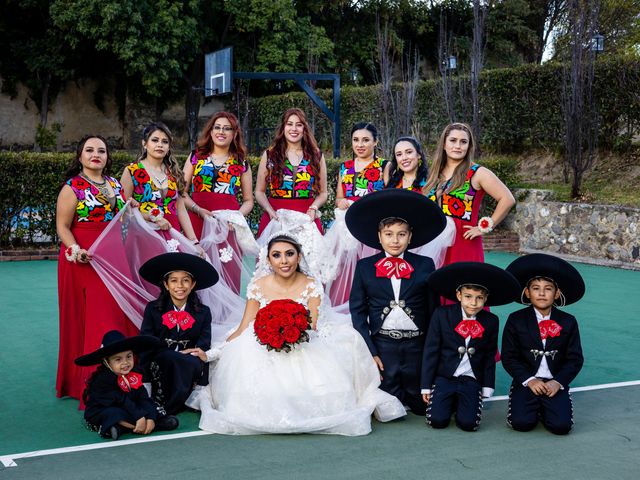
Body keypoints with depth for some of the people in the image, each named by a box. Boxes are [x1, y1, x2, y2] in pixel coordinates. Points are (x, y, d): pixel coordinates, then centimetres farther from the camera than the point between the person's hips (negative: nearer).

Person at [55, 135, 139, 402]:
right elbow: (62, 226, -8)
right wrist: (76, 249, -23)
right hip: (85, 258, -6)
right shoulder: (73, 187, -4)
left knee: (118, 314, 5)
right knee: (92, 317, -7)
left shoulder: (115, 185, 14)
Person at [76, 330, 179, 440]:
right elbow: (120, 401, -27)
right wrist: (139, 417, -32)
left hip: (126, 410, 7)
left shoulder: (134, 375, -3)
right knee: (114, 414, -34)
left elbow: (143, 398, -10)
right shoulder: (103, 379, -21)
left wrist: (150, 418, -26)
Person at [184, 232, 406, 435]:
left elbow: (312, 329, -8)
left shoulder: (311, 286, -2)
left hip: (304, 350, -1)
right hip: (264, 353, 1)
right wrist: (210, 354, -10)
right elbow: (244, 330, 0)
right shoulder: (258, 286, 0)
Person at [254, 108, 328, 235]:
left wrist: (313, 208, -7)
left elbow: (323, 193, 13)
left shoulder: (316, 156, 11)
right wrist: (270, 211, -9)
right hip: (275, 218, 0)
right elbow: (259, 191, 8)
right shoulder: (269, 155, 9)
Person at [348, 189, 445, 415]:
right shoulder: (364, 267, 3)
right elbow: (358, 310, 3)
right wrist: (370, 351, -5)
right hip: (382, 344, 0)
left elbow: (433, 309, 3)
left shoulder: (425, 265, 3)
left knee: (421, 405, 7)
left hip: (417, 344, 1)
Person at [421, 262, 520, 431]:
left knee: (468, 423, -17)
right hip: (444, 378, -1)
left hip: (471, 381, 1)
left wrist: (487, 389, 7)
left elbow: (489, 357, 8)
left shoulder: (491, 322, 2)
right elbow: (431, 351, -2)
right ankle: (451, 402, 17)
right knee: (437, 421, -15)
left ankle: (460, 403, 16)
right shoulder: (442, 315, -5)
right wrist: (426, 386, -2)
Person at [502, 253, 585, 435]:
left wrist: (558, 382, -12)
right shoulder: (516, 320, 0)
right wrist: (529, 380, -14)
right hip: (526, 382, -1)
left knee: (561, 425, -20)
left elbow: (575, 359, 3)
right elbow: (509, 357, -1)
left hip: (555, 384, 1)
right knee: (521, 423, -21)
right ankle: (535, 406, 13)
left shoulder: (568, 322, 3)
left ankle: (544, 408, 13)